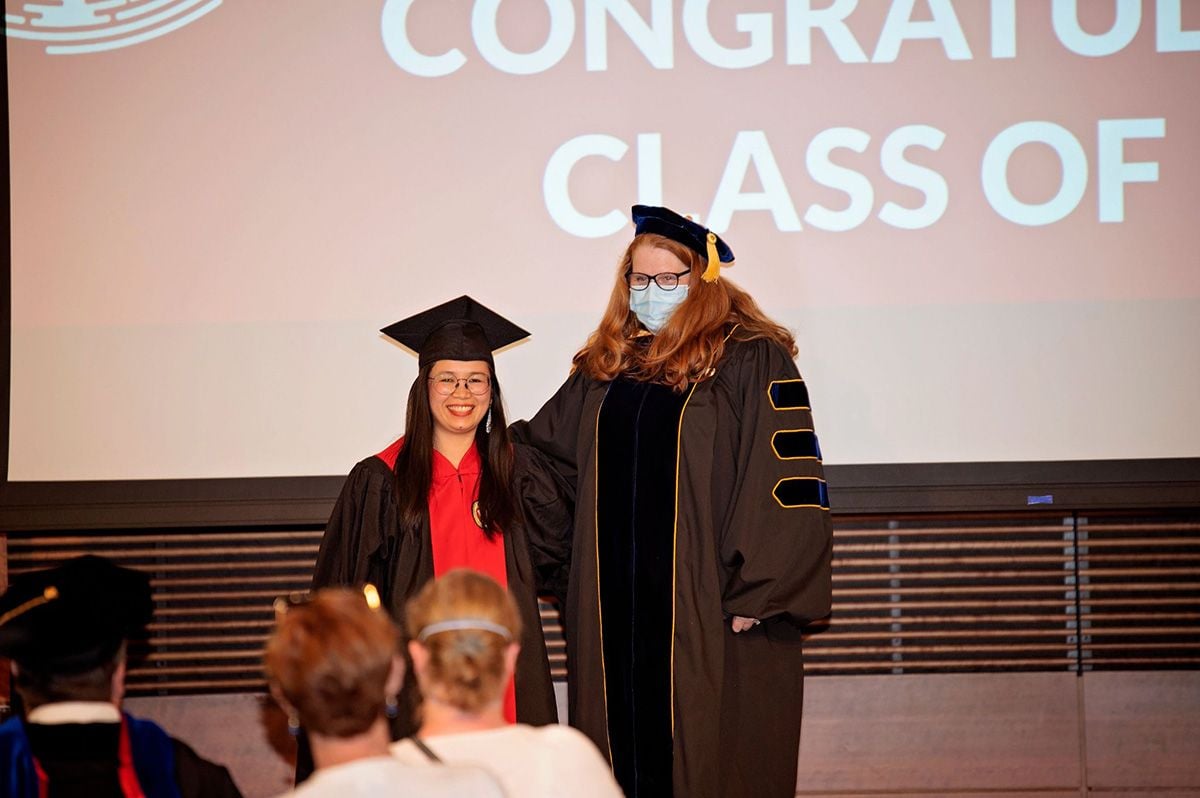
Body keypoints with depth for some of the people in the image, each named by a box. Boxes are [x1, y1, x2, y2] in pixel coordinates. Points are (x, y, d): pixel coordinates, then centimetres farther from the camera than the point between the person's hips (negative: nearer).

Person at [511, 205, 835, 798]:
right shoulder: (607, 365, 13)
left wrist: (755, 592, -16)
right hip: (617, 606, 6)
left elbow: (790, 480, -12)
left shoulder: (750, 360, -7)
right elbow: (543, 448, 24)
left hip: (711, 609, -6)